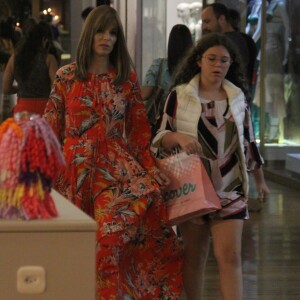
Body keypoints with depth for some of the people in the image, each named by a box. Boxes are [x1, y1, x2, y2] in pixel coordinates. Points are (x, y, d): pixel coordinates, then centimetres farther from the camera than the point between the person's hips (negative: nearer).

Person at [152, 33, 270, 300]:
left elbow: (248, 141, 18)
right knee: (194, 255, 5)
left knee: (230, 255, -9)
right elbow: (160, 139, 1)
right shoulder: (180, 95, 1)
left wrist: (260, 179, 20)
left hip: (230, 189, 1)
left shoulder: (238, 97, 9)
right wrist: (179, 137, -20)